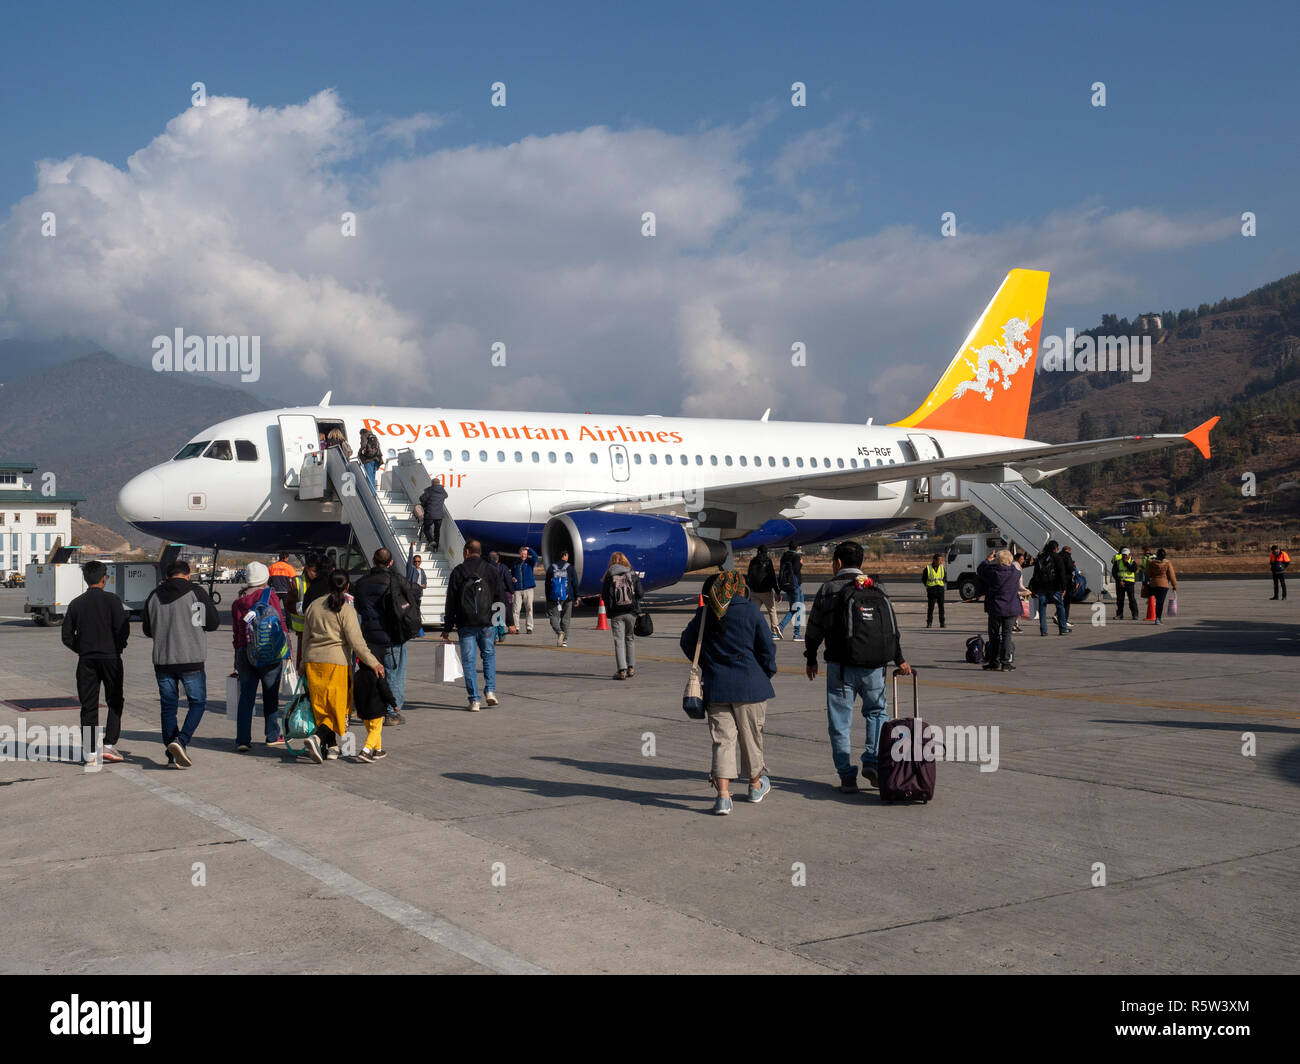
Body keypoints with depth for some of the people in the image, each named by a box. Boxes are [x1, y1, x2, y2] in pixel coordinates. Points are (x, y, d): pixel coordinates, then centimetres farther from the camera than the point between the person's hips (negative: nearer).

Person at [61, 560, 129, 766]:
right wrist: (118, 648, 4)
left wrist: (82, 650, 15)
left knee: (88, 706, 6)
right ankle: (109, 745, -2)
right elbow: (123, 628, -12)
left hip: (86, 659, 3)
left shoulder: (76, 603, 7)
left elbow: (67, 636, 6)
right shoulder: (111, 599, -5)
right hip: (110, 657, -3)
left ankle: (90, 753, 4)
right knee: (115, 702, 9)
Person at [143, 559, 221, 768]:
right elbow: (214, 623, -3)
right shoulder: (196, 592, -5)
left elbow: (148, 630, 14)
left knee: (168, 705, 12)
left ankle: (173, 754, 15)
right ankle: (181, 741, -14)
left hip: (162, 660, 4)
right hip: (191, 659, -4)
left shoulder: (154, 596, 7)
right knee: (197, 702, 7)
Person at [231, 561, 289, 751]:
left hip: (244, 653, 4)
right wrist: (287, 649, 6)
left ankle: (242, 739, -1)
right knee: (271, 696, 9)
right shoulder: (270, 596, -5)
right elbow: (281, 624, -5)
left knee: (246, 697, 4)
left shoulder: (238, 602, 9)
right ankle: (272, 736, 17)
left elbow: (235, 633, 14)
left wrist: (237, 660, 20)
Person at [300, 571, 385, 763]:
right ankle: (318, 738, -19)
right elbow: (356, 641, -14)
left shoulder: (314, 605, 9)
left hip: (313, 660, 6)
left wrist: (305, 660, 27)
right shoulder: (346, 609, -8)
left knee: (322, 706, 13)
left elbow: (306, 637, 16)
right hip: (336, 662, -5)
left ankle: (332, 747, 17)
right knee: (338, 706, 2)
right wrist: (373, 662, -10)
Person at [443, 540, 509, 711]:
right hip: (487, 623, 1)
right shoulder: (492, 571, 5)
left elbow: (451, 603, 1)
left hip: (465, 625, -1)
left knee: (469, 660, 3)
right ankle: (490, 691, 6)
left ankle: (474, 700, 0)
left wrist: (447, 628, 5)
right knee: (489, 655, 19)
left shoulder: (457, 572, 1)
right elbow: (501, 599, 4)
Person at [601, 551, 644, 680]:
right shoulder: (632, 575, 1)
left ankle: (622, 670, -8)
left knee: (619, 641, 0)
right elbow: (640, 593, -2)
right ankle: (631, 668, 17)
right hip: (631, 612, 2)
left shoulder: (609, 577, -2)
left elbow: (604, 596, -2)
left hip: (616, 614, -2)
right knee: (630, 639, 16)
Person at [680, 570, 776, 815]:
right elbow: (767, 648, -4)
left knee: (722, 740, 3)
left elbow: (687, 643, 13)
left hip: (716, 687, 2)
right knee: (751, 735, 15)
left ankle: (723, 795, -9)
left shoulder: (705, 612, 2)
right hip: (749, 685, -1)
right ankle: (756, 784, 33)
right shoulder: (751, 611, -6)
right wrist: (767, 675, 13)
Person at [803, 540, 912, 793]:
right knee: (877, 712, 20)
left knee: (841, 721, 5)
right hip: (873, 666, 3)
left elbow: (814, 629, 3)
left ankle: (847, 776, 4)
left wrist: (811, 658, 18)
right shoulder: (876, 590, 7)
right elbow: (892, 628, 9)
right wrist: (899, 660, 21)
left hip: (840, 666, -2)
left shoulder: (828, 589, -2)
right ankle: (873, 761, 4)